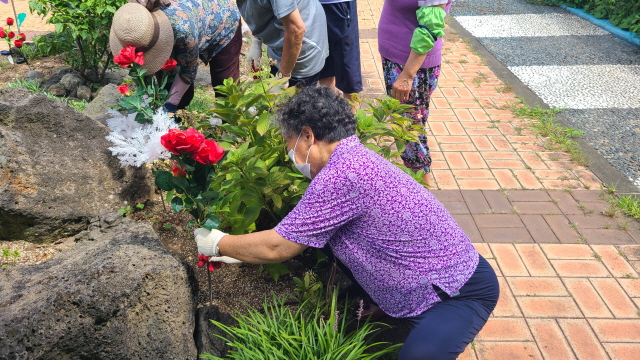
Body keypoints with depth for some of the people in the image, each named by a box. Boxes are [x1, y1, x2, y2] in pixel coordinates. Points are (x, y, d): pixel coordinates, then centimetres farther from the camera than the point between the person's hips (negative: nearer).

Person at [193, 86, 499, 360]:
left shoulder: (342, 175, -28)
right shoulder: (355, 160, 2)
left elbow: (276, 248, -19)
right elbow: (295, 237, 10)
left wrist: (218, 244, -3)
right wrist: (238, 252, 12)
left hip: (463, 291, -9)